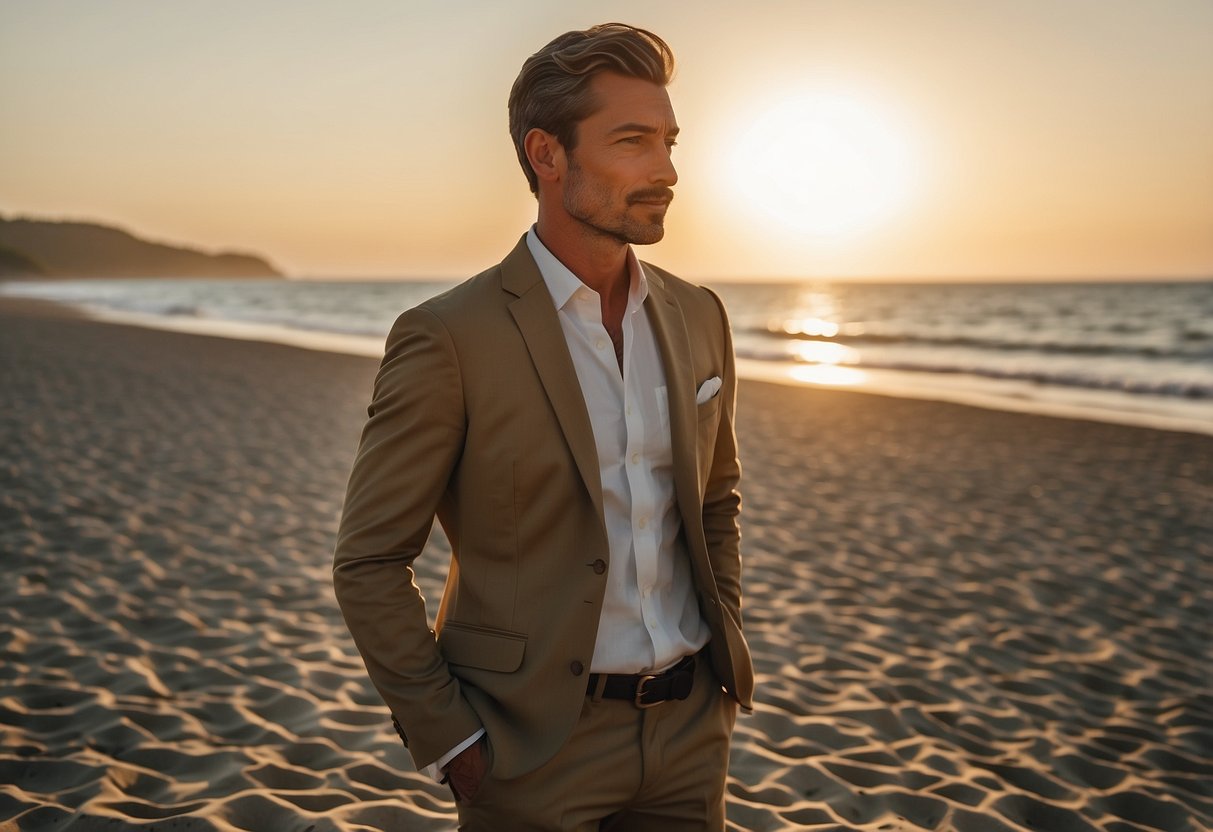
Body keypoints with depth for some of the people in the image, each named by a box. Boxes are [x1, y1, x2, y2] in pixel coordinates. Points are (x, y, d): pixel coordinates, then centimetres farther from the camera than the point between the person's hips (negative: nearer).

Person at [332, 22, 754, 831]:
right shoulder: (447, 339, -16)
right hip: (538, 747, -4)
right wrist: (453, 746, -11)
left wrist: (726, 656, 7)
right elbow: (369, 564, -11)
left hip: (690, 733, 5)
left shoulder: (698, 317, 1)